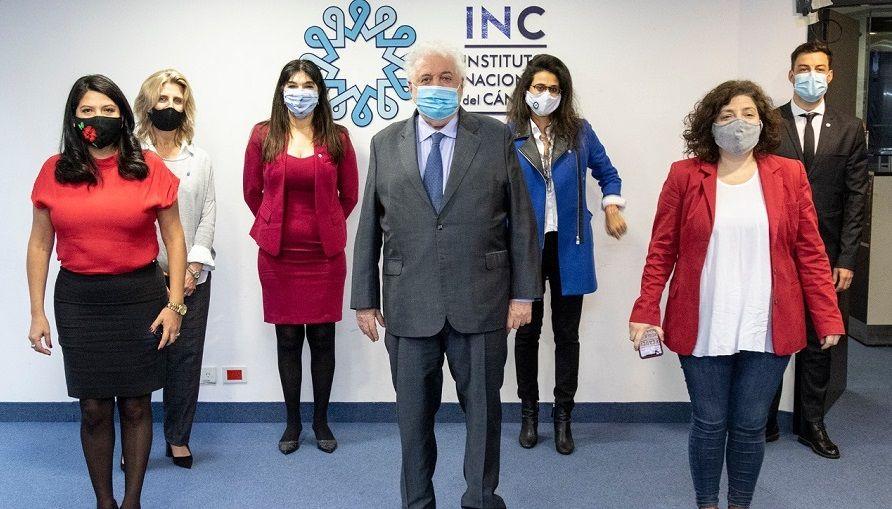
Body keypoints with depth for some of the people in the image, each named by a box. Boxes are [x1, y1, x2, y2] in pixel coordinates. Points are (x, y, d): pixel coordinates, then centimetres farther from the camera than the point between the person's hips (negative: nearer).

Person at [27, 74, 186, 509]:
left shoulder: (149, 168, -2)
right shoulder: (55, 172, 2)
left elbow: (174, 237, 2)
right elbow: (39, 245, 6)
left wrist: (174, 303, -3)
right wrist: (37, 313, 4)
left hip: (139, 296, -1)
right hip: (78, 301, 1)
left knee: (135, 405, 7)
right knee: (94, 408, 6)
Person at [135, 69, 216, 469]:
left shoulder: (200, 160, 11)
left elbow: (208, 214, 5)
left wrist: (193, 267, -6)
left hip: (192, 275, 2)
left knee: (186, 357, 4)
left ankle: (178, 438, 17)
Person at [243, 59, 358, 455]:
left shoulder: (336, 138, 0)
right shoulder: (263, 135, 0)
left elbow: (349, 194, 9)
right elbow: (252, 191, 9)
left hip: (325, 254, 0)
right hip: (278, 254, 0)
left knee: (322, 337, 6)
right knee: (287, 338, 8)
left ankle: (321, 421, 21)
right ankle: (292, 423, 21)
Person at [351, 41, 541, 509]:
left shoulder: (496, 138, 1)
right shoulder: (385, 144, 5)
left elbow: (521, 220, 1)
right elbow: (369, 228, 6)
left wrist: (523, 293, -3)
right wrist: (364, 300, 5)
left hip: (480, 302, -1)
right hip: (409, 304, 1)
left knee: (483, 408, 11)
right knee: (413, 412, 12)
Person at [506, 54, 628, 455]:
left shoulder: (580, 131, 3)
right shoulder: (507, 135, -2)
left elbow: (607, 173, 15)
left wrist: (612, 207, -1)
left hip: (568, 248, 1)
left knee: (567, 333, 7)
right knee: (527, 332, 11)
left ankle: (563, 417, 21)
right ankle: (529, 413, 27)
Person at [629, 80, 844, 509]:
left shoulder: (790, 175, 3)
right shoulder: (685, 175, -1)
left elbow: (810, 252, 4)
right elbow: (661, 251, 0)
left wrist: (827, 317, 1)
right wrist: (646, 313, -6)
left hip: (767, 330, 1)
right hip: (704, 329, -1)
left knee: (750, 426, 10)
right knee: (709, 424, 9)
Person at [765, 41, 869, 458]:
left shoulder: (850, 130, 5)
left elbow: (855, 199, 2)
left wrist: (846, 260, -3)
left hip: (824, 255, 2)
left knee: (818, 343, 10)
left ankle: (811, 424, 24)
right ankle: (763, 423, 20)